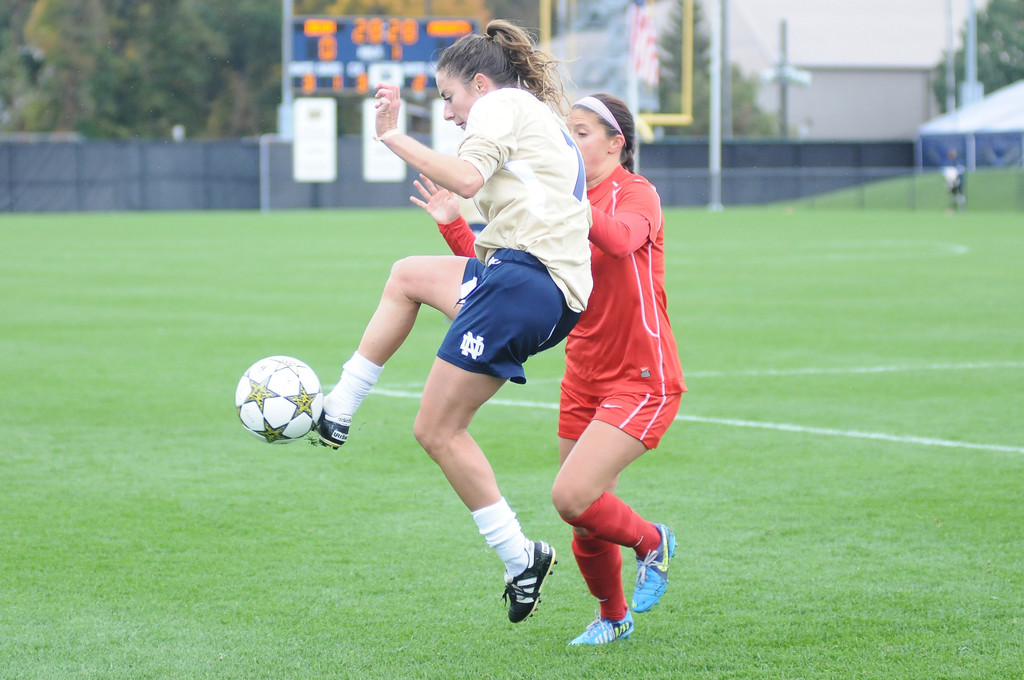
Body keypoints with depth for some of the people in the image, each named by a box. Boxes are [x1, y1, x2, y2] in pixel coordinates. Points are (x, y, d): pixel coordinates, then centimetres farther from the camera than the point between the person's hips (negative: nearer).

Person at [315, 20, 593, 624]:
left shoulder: (502, 104, 1)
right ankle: (338, 413, 24)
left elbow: (468, 177, -18)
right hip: (562, 296, 10)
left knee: (438, 430, -5)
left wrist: (394, 136, -14)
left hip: (522, 277, -10)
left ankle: (521, 557, -4)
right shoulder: (547, 123, 28)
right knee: (407, 276, 27)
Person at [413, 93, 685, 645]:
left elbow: (620, 238, -34)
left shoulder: (636, 194, -9)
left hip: (643, 381, -7)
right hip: (584, 382, 7)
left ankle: (652, 543, 8)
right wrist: (453, 226, -6)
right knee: (587, 525, 8)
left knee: (572, 498, -21)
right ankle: (613, 617, 34)